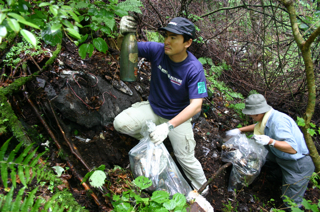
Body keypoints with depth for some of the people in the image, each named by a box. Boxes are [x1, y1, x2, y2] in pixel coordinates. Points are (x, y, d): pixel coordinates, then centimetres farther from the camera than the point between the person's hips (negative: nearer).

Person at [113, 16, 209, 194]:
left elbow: (196, 106, -32)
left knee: (186, 158, -2)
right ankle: (151, 137, 14)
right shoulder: (157, 50, -18)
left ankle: (202, 188, 29)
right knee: (120, 123, -15)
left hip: (178, 116, -3)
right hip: (153, 108, 4)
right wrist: (124, 34, -39)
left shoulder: (194, 69, -27)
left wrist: (168, 126, -43)